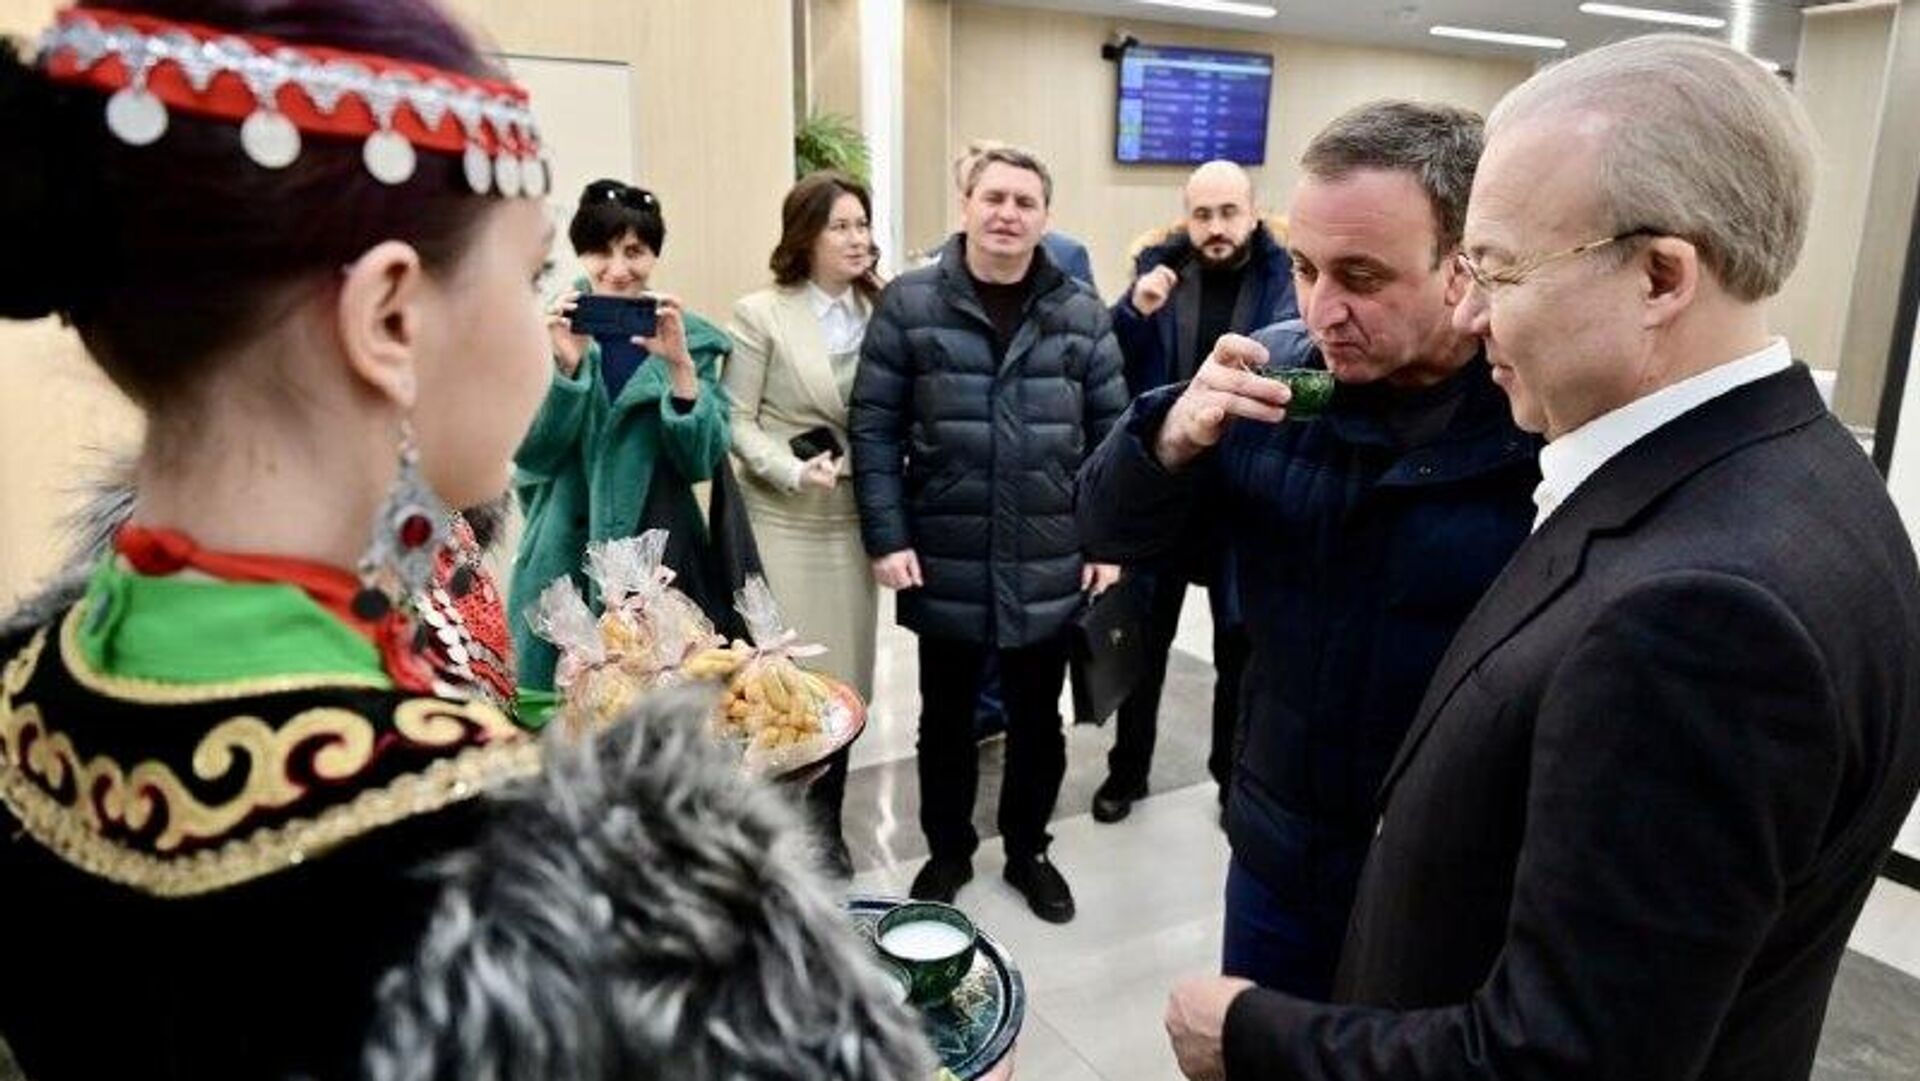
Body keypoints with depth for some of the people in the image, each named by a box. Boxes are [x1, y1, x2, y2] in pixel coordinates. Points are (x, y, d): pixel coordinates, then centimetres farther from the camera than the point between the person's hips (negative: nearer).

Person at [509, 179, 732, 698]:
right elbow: (529, 455, -6)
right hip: (566, 562, 0)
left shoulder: (691, 338, 2)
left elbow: (703, 461, -5)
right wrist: (566, 367, -20)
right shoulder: (550, 332, 1)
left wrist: (680, 365, -18)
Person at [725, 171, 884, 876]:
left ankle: (825, 820, 25)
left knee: (846, 673, 9)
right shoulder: (760, 314, -5)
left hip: (855, 517, 4)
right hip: (782, 519, -3)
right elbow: (736, 420, -7)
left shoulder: (881, 313, 5)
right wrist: (793, 471, -19)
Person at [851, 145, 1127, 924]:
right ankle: (947, 851, 36)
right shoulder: (909, 303, -4)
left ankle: (1028, 850, 37)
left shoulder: (1081, 316, 2)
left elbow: (1112, 433, 4)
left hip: (1049, 568, 2)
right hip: (945, 566, -1)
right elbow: (873, 427, -5)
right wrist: (886, 536, -11)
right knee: (946, 717, 16)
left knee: (1037, 719, 16)